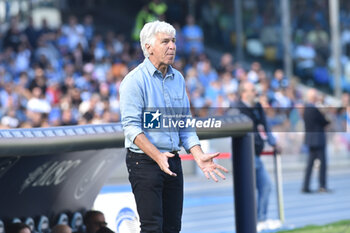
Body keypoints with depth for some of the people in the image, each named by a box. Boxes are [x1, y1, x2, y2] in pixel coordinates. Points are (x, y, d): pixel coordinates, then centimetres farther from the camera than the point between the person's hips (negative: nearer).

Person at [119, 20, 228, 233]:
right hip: (144, 160, -7)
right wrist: (158, 156, -29)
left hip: (172, 161, 7)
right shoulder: (135, 80, -10)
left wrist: (199, 156, 1)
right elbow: (132, 127, -17)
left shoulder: (178, 79, 12)